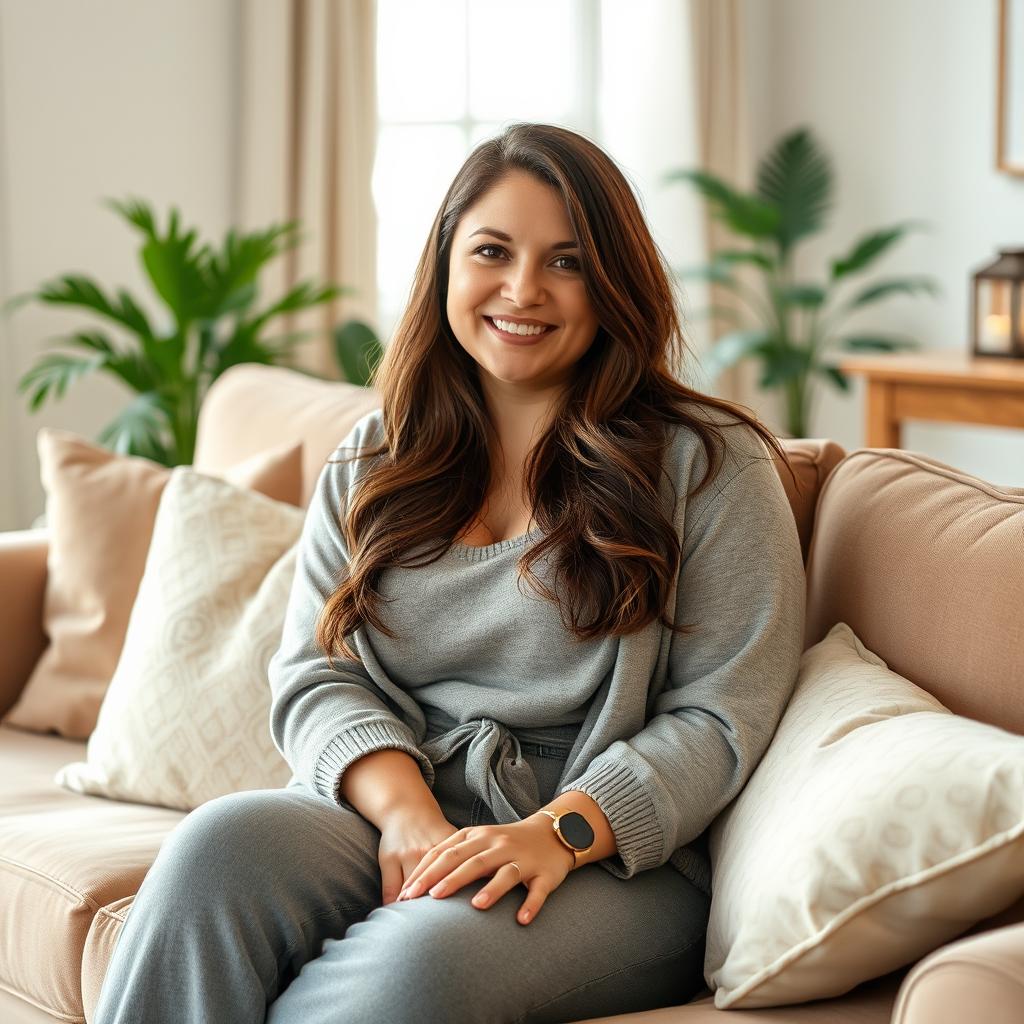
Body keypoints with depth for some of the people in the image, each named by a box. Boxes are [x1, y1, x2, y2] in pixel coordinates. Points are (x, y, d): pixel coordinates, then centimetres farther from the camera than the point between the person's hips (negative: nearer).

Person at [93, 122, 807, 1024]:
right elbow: (315, 675, 9)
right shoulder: (372, 464, 16)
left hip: (608, 858, -3)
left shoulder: (708, 465, 3)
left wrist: (559, 832, -19)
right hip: (384, 812, 3)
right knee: (220, 845, -31)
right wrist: (404, 809, -12)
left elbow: (721, 714, -3)